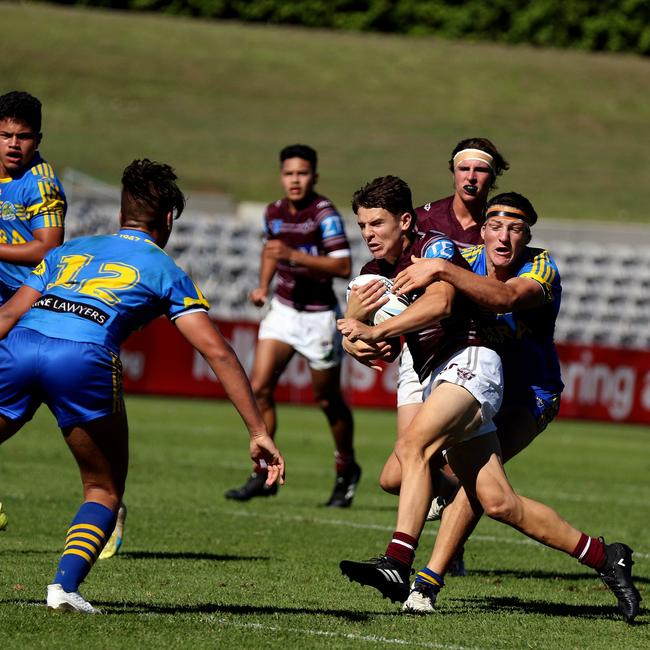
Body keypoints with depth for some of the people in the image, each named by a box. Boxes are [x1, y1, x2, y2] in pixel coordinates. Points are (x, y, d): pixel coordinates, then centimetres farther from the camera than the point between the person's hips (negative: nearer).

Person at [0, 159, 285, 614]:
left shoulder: (70, 251, 32)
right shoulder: (165, 271, 22)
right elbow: (218, 352, 14)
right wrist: (259, 433, 13)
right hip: (84, 358, -3)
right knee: (105, 491, 15)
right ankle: (65, 585, -7)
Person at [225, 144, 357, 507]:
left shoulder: (325, 213, -17)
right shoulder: (274, 212, 3)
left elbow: (344, 266, -25)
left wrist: (294, 255, -30)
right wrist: (263, 287, 10)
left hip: (319, 317, -5)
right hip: (283, 310, 5)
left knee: (328, 400, 8)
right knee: (259, 388, -9)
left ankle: (347, 471, 30)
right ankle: (264, 474, -4)